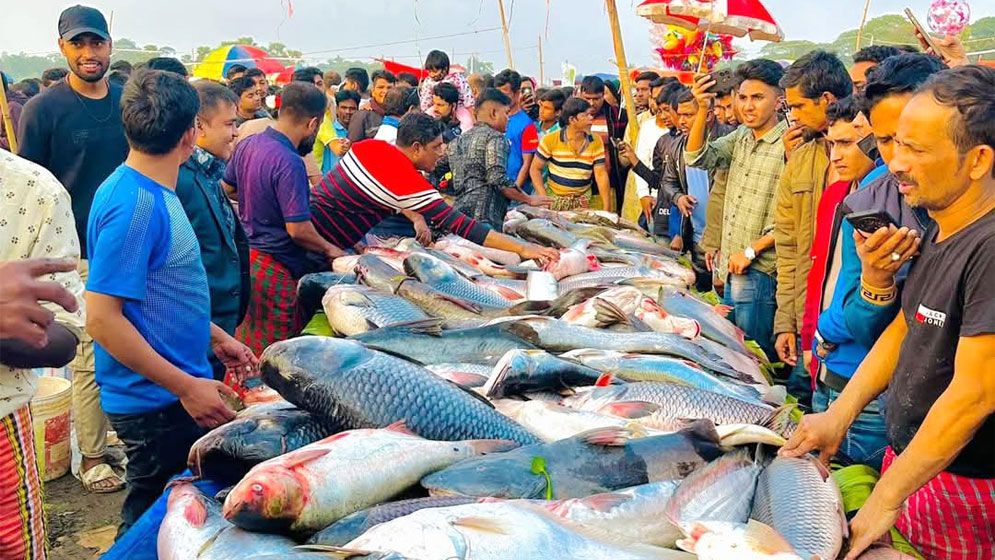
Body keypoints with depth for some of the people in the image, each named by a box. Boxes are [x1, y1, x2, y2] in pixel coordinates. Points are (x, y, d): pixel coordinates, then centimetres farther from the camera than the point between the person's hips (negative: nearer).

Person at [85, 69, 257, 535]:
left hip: (175, 392, 9)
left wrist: (216, 338, 17)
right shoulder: (133, 204, -23)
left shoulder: (154, 193, 6)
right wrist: (186, 387, -23)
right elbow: (102, 318, -25)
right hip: (156, 401, -9)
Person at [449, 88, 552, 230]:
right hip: (484, 216, -8)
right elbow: (498, 179, -16)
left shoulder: (459, 140, 20)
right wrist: (529, 200, -9)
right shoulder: (495, 138, -5)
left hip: (459, 210, 8)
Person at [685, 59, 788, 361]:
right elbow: (696, 158, 2)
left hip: (759, 270, -7)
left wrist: (750, 251, -16)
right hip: (731, 266, 7)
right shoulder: (740, 136, 8)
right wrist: (703, 110, -9)